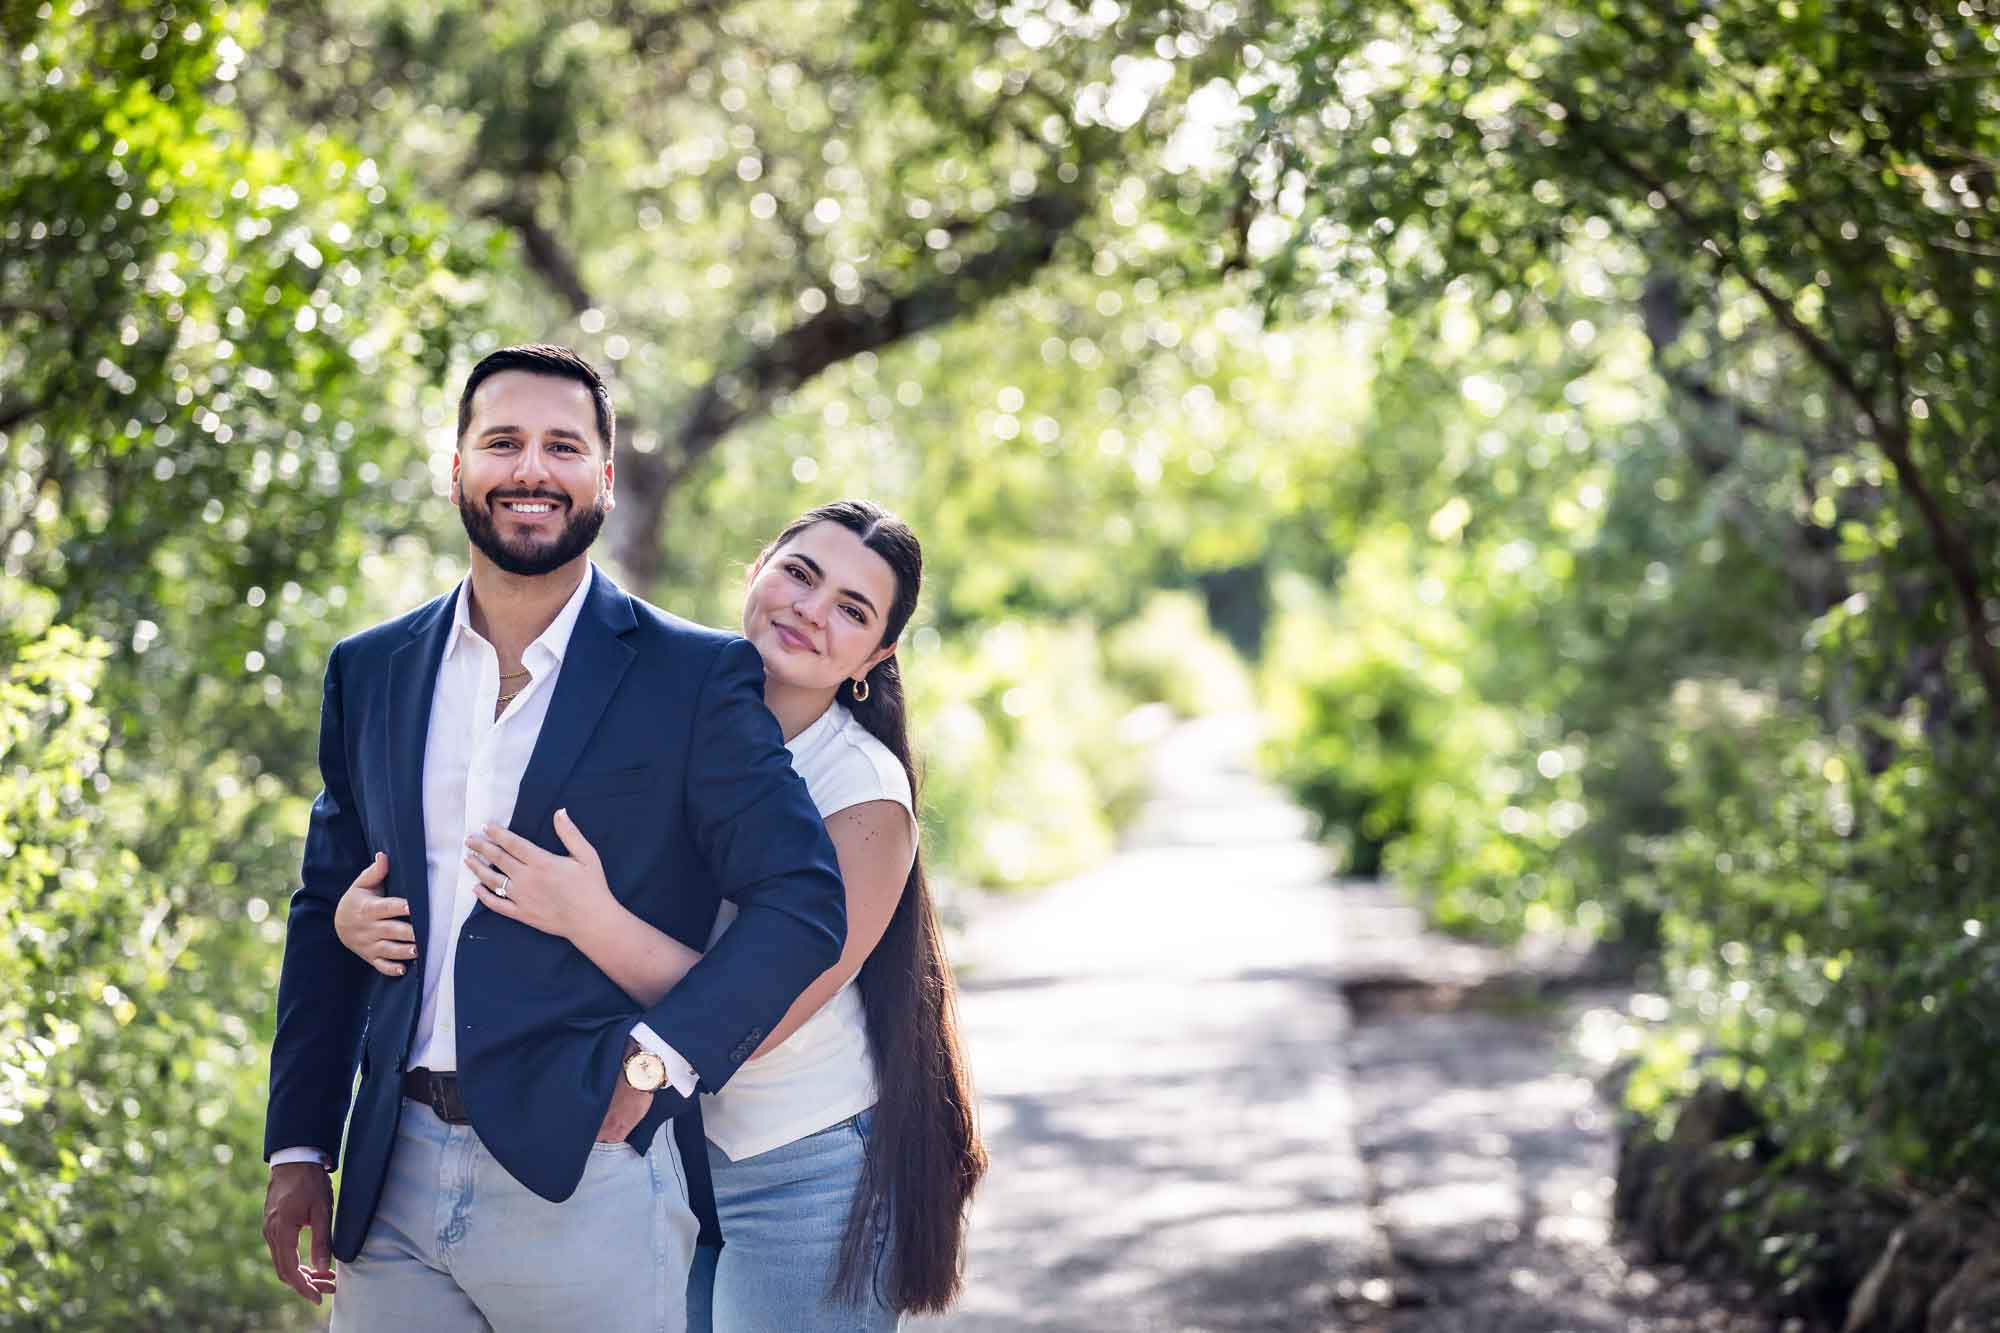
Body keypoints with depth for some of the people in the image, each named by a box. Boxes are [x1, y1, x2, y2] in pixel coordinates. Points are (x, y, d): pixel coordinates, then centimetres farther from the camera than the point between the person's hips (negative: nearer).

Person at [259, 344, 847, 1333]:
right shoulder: (369, 673, 11)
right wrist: (298, 1148, 10)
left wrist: (653, 1062, -17)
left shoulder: (697, 677, -3)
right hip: (395, 1177, 4)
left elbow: (803, 899, -7)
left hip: (586, 1175, -4)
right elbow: (325, 914, 15)